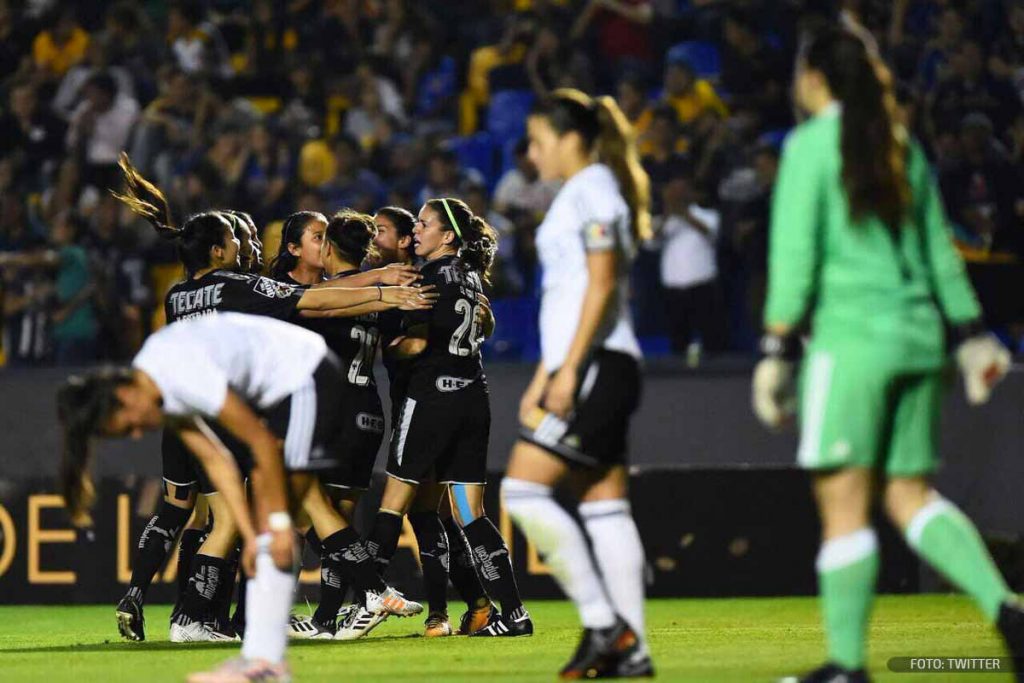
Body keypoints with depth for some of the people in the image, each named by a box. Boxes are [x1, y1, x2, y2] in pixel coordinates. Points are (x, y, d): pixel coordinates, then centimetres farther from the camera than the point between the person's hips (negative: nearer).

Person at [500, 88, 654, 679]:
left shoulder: (593, 188, -7)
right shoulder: (579, 194, 22)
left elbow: (602, 284, -16)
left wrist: (569, 369, -20)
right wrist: (542, 379, 24)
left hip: (597, 366, -10)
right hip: (586, 371, 10)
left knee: (523, 491, -13)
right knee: (605, 506, 5)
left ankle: (603, 624, -12)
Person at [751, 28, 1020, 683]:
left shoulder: (812, 144, -4)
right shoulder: (905, 148, 14)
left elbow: (795, 254, -9)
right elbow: (940, 251, 18)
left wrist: (778, 348, -8)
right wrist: (970, 334, 22)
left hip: (850, 334, -7)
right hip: (917, 334, 7)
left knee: (843, 500, -4)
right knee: (911, 495, 10)